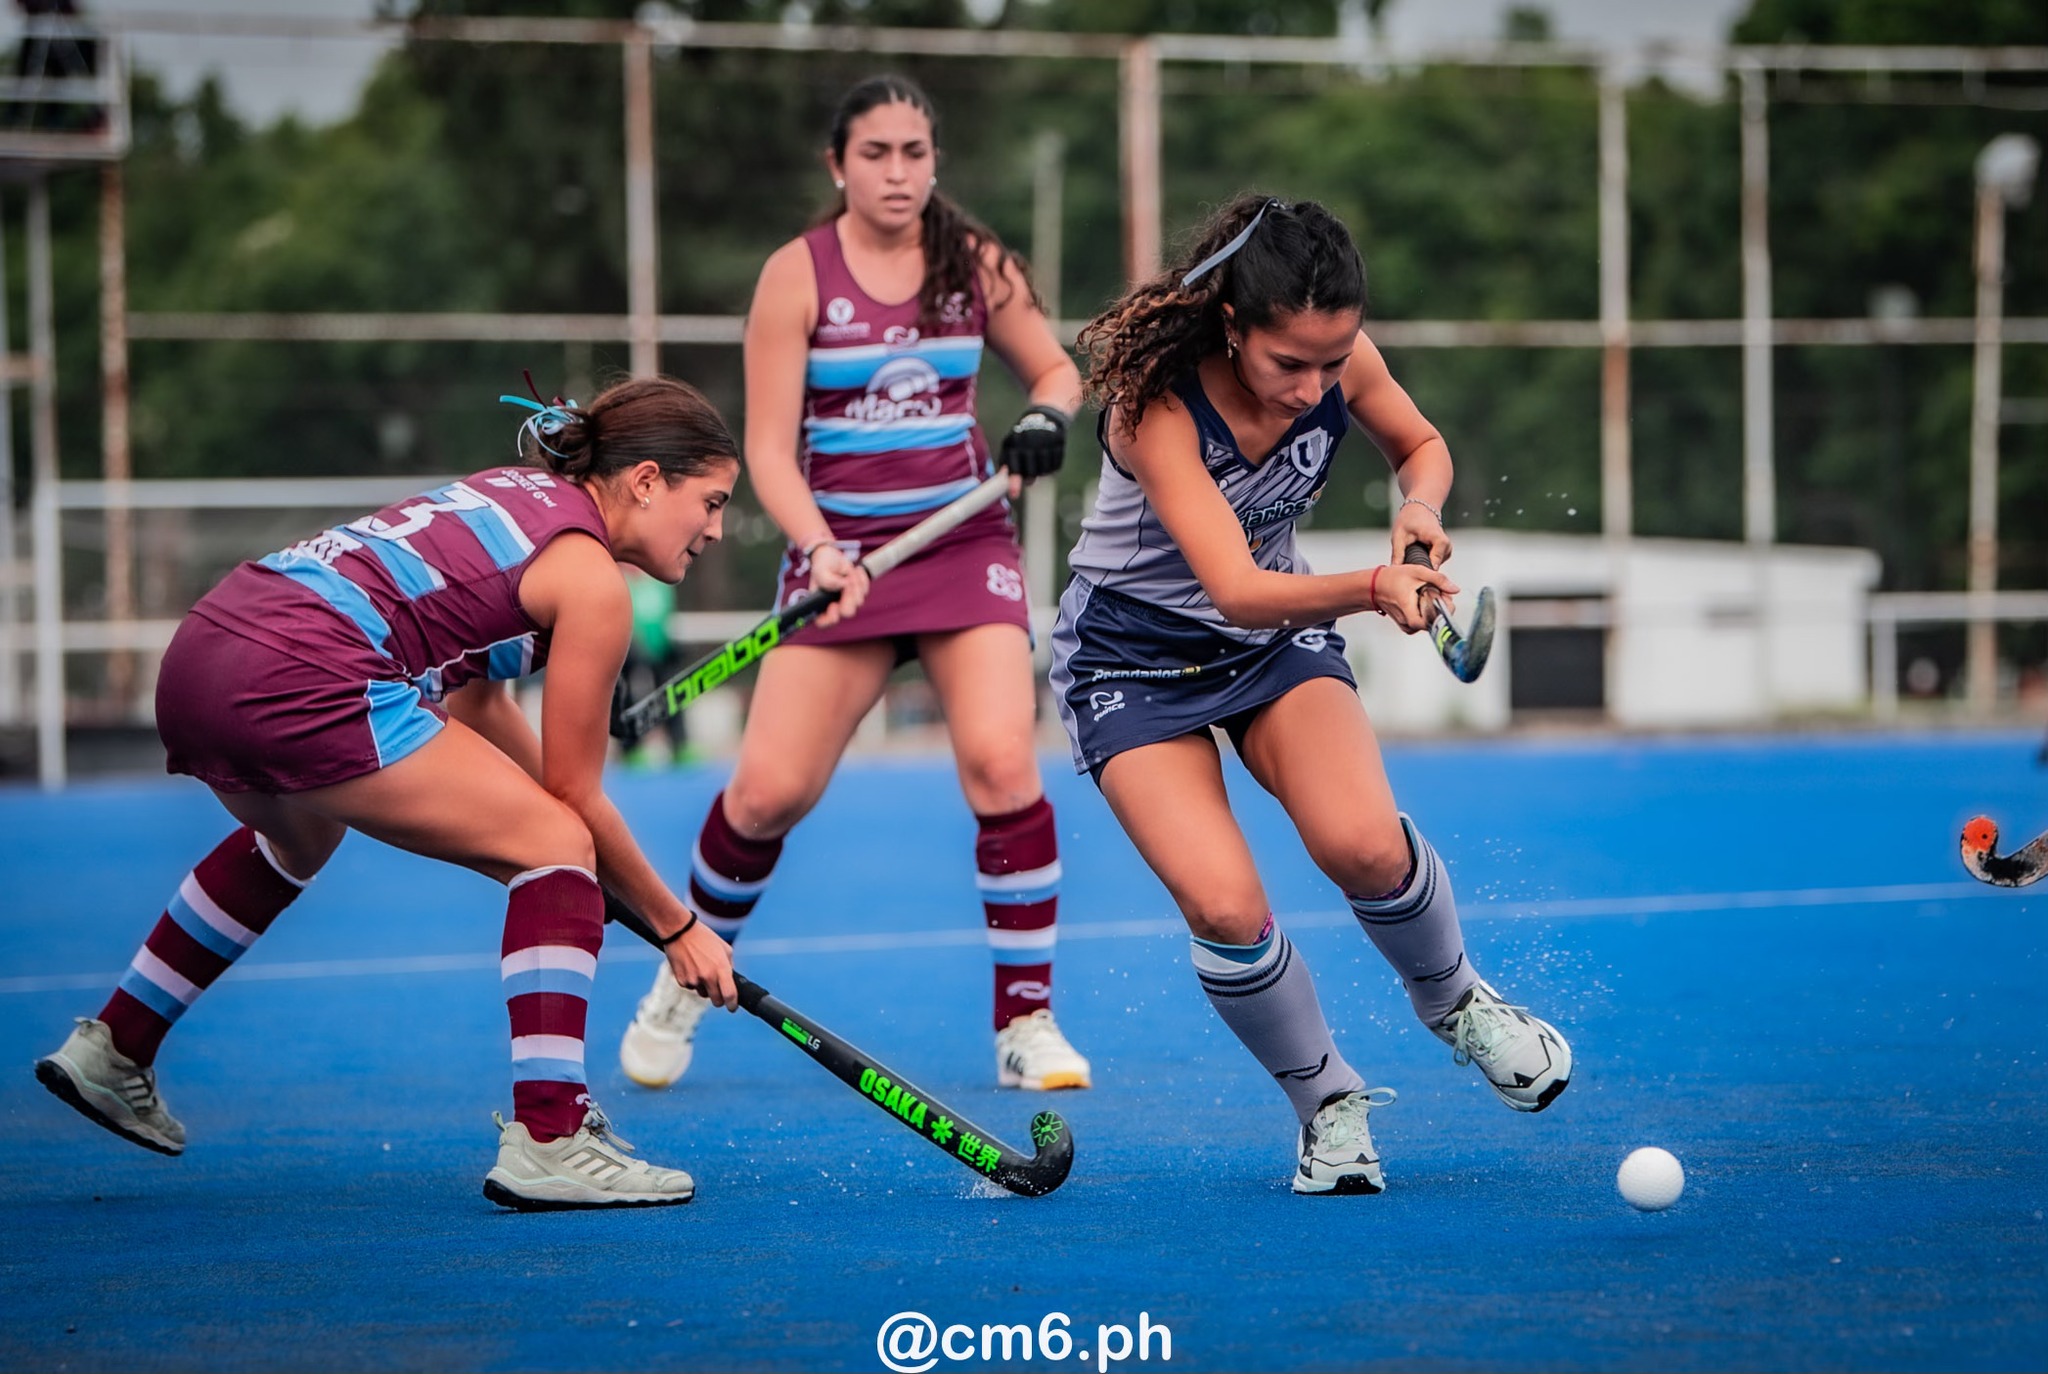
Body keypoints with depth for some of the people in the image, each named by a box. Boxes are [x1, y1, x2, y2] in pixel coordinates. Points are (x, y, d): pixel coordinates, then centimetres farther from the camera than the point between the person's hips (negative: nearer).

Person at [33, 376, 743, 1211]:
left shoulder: (520, 494, 24)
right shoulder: (590, 578, 0)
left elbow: (479, 703, 32)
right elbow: (576, 798, 4)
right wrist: (675, 926, 15)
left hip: (197, 655, 10)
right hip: (299, 681, -10)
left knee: (295, 842, 39)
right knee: (556, 846, -3)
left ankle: (111, 1051, 50)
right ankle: (548, 1139, -13)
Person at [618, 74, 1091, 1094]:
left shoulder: (975, 263, 3)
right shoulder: (798, 274, -4)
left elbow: (1057, 369, 16)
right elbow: (769, 447, -6)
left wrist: (1045, 419, -8)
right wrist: (819, 548, -22)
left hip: (965, 543, 1)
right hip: (843, 550, -1)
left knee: (1001, 764, -18)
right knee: (767, 789, -7)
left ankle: (1027, 1021, -5)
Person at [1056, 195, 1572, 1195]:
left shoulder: (1338, 359, -16)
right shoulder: (1155, 401, -32)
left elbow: (1421, 446, 7)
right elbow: (1237, 591, -39)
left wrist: (1420, 507, -16)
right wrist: (1372, 589, -56)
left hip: (1279, 637, 3)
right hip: (1133, 658, -3)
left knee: (1362, 843, -25)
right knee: (1225, 908, -23)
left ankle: (1453, 1000, 6)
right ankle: (1327, 1103, 3)